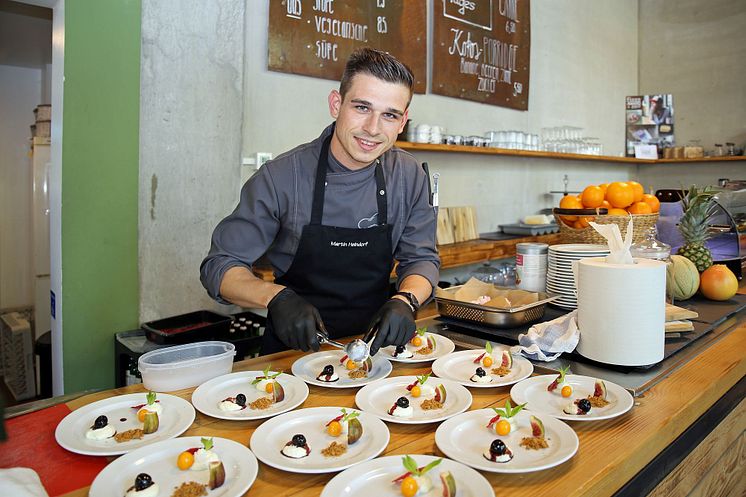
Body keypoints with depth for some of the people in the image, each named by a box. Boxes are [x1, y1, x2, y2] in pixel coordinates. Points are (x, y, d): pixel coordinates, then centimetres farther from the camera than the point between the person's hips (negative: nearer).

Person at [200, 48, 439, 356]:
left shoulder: (409, 176, -3)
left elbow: (421, 259, 3)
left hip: (376, 341, 2)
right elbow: (220, 266, -8)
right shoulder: (281, 177, -13)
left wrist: (405, 301, -20)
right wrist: (275, 297, -28)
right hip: (296, 346, -1)